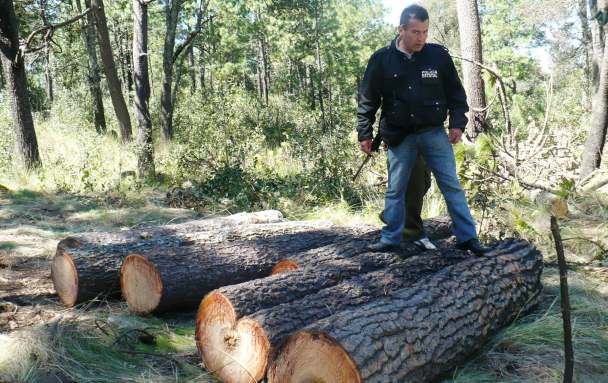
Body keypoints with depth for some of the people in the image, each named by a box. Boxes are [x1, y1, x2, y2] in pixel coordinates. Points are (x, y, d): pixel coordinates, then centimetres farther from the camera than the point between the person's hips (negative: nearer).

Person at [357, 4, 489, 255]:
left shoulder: (439, 55, -2)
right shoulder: (381, 59, -4)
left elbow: (455, 92, 7)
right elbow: (367, 100, 3)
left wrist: (457, 123, -1)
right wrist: (364, 134, 3)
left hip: (434, 133, 0)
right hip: (399, 137, 0)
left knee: (452, 186, 1)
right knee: (395, 190, 8)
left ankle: (467, 238, 9)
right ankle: (390, 240, 20)